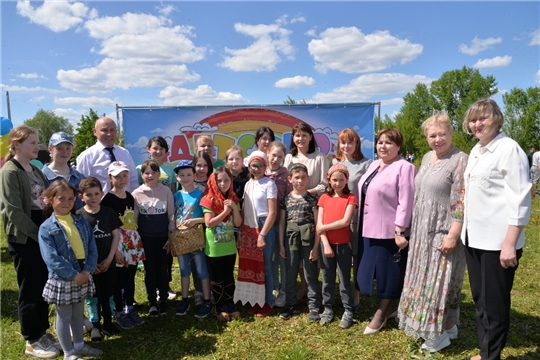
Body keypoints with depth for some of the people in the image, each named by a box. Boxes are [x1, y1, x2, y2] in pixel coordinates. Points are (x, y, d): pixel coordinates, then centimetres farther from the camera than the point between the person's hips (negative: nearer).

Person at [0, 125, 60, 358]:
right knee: (29, 290, 3)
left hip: (42, 235, 7)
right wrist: (38, 234, -17)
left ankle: (42, 332, 29)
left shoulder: (35, 170, 12)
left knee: (44, 287, 14)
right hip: (23, 238, -7)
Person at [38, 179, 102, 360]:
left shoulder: (81, 221, 2)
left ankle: (79, 345, 37)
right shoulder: (47, 228, -12)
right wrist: (74, 275, -20)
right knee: (64, 316, 11)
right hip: (61, 279, -4)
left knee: (78, 313, 19)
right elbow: (51, 258, -18)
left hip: (83, 277, 5)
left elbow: (92, 248, 0)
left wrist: (87, 271, -12)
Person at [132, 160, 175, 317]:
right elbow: (133, 218, 1)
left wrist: (171, 237, -2)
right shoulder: (137, 193, -4)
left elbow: (171, 215, 0)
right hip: (145, 237, 0)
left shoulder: (166, 191, -4)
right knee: (149, 269, 9)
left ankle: (163, 300, 22)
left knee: (162, 268, 7)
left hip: (162, 236, 0)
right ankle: (152, 302, 21)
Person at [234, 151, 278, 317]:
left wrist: (262, 235, -15)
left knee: (265, 266, 4)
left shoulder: (269, 184, -7)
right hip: (249, 229, 6)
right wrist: (241, 232, 3)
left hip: (265, 227, -5)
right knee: (252, 266, 9)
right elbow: (244, 210, 10)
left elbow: (272, 212, -12)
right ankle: (256, 300, 23)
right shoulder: (248, 184, 11)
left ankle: (268, 302, 17)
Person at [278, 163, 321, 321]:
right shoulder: (286, 199, 4)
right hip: (291, 240, 2)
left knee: (310, 274, 5)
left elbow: (317, 224, -3)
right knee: (290, 274, 11)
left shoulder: (312, 199, -2)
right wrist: (281, 244, 4)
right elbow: (282, 222, 7)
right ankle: (290, 304, 26)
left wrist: (316, 246, -7)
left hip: (308, 239, -2)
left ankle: (314, 306, 17)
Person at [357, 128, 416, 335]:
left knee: (389, 273, 7)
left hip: (389, 231, -8)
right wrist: (360, 224, 17)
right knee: (375, 271, 16)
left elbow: (405, 202, -18)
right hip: (369, 229, 8)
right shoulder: (374, 165, 12)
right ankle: (390, 308, 34)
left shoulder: (404, 167, -14)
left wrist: (400, 231, -21)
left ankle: (381, 314, 24)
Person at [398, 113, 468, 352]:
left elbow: (461, 203, -19)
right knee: (425, 278, 15)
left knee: (440, 280, 2)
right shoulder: (427, 157, 10)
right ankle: (447, 325, 32)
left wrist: (453, 235, -22)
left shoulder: (459, 160, -14)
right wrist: (413, 228, 17)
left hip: (444, 232, -8)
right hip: (423, 231, 8)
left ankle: (442, 332, 19)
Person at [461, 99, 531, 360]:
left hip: (497, 241, -8)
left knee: (495, 304, 5)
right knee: (480, 300, 18)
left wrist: (510, 243, -21)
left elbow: (520, 200, -17)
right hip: (473, 238, 8)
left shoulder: (509, 148, -12)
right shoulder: (476, 150, 13)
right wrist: (464, 230, 15)